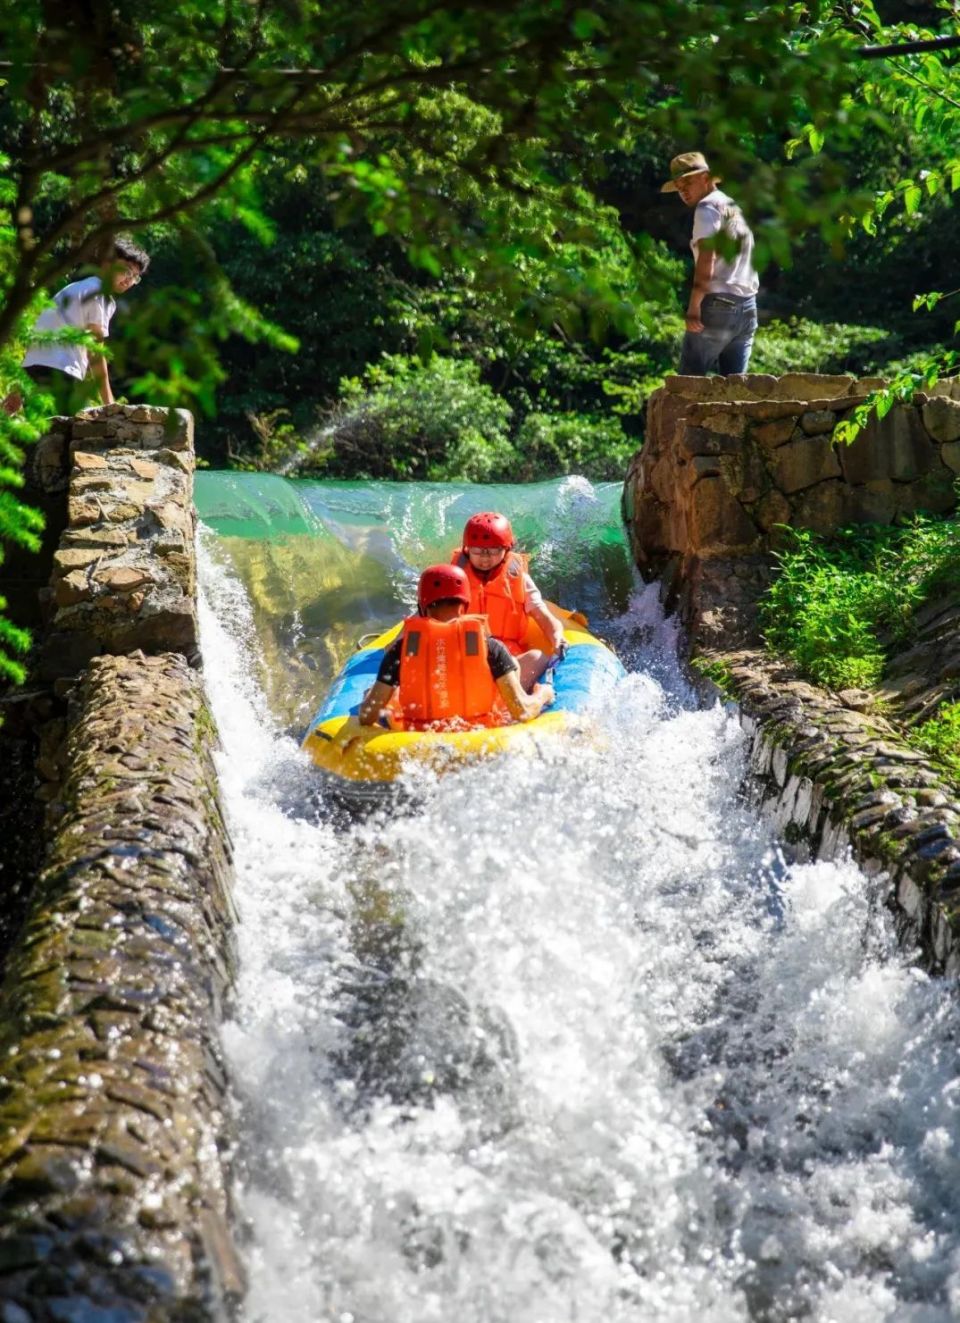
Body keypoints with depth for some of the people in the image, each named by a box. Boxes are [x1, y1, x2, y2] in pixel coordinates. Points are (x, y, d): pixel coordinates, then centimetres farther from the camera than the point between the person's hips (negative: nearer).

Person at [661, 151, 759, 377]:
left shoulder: (708, 207, -4)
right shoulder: (737, 208, 22)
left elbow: (706, 259, -15)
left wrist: (693, 306, -18)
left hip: (717, 305, -8)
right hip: (748, 307, 8)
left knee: (689, 381, -7)